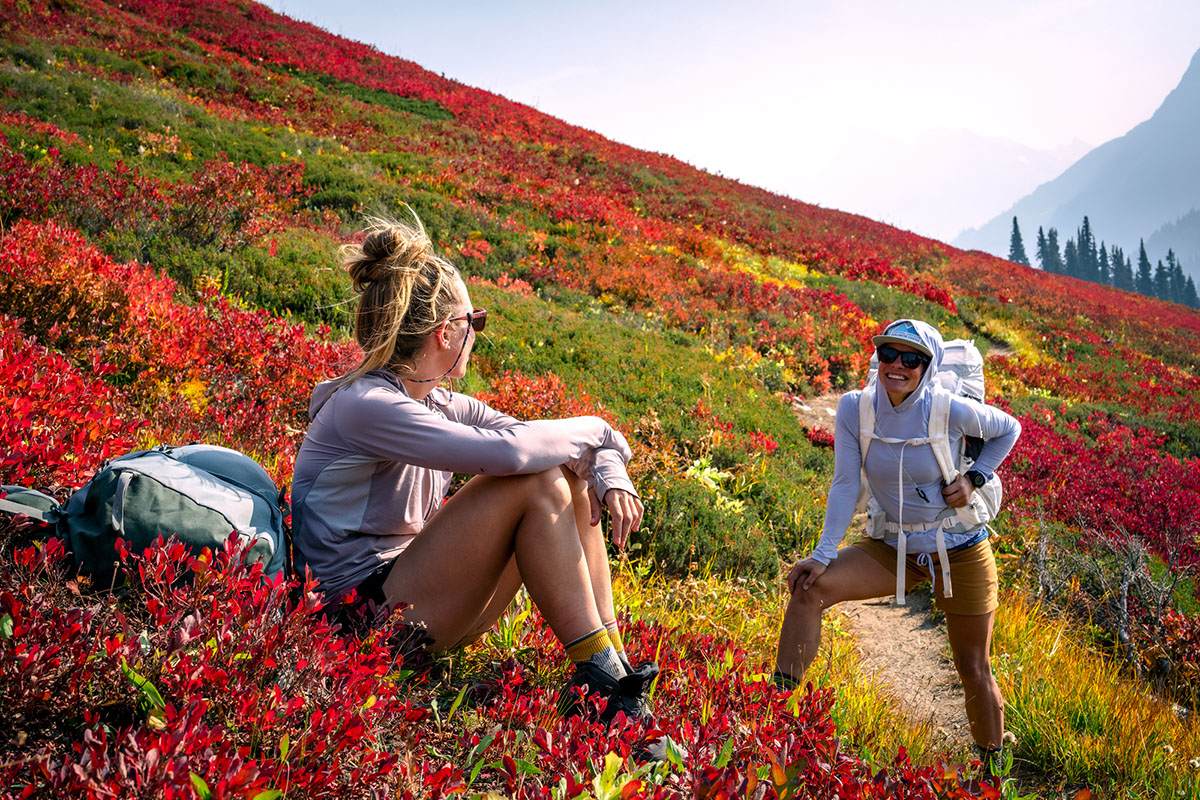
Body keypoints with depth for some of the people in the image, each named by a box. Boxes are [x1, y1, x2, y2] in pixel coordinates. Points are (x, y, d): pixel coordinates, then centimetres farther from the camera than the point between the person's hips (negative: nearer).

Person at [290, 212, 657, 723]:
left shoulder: (445, 406, 8)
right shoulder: (365, 406, -19)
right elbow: (509, 450, -31)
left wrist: (610, 471, -13)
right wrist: (593, 430, -14)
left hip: (425, 599, 9)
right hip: (367, 614, -9)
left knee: (571, 478, -1)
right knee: (534, 480, -22)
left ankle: (615, 667, -7)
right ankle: (597, 674, -16)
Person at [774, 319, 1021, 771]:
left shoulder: (950, 411, -17)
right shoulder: (854, 408, -11)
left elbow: (1008, 430, 2)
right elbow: (845, 485, -9)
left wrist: (973, 479, -12)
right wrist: (823, 555, -14)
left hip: (961, 552, -2)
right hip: (895, 551, 2)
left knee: (975, 671, 8)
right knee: (809, 589, -19)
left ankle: (993, 767, 33)